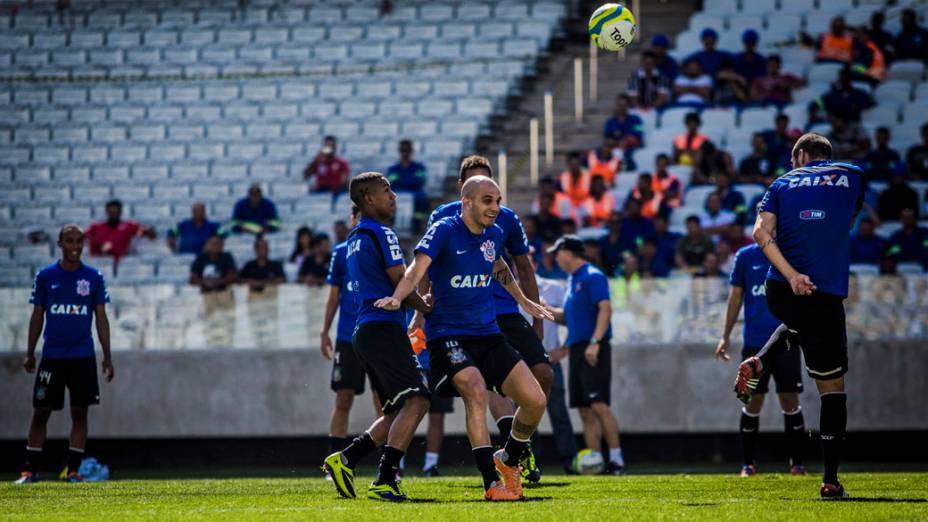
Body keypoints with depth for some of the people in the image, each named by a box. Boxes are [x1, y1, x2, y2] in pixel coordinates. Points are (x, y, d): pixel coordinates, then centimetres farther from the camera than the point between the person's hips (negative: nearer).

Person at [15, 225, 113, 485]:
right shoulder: (45, 276, 4)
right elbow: (37, 316, 8)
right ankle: (29, 470, 5)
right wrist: (29, 353, 5)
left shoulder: (94, 277, 3)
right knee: (40, 412, 0)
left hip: (83, 356, 0)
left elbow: (101, 319, 6)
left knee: (79, 412, 0)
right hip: (52, 355, 0)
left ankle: (73, 470, 6)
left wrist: (107, 356, 1)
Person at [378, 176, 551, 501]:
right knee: (475, 390, -31)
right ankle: (492, 484, -28)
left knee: (536, 400, -4)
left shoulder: (495, 236, 8)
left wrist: (524, 302, 41)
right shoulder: (444, 231, -11)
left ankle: (508, 460, 24)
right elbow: (417, 269, -25)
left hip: (488, 333, 6)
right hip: (448, 334, -6)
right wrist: (397, 298, -44)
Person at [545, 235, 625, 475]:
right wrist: (546, 310, 14)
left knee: (599, 405, -14)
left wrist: (595, 342, -25)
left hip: (593, 351, -9)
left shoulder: (592, 277, -7)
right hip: (577, 350, 9)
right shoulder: (572, 280, 20)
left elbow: (606, 308, -18)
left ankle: (616, 459, -13)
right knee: (585, 411, 5)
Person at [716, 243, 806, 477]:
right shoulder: (745, 256, 5)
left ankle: (797, 463, 9)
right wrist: (725, 336, 7)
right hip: (755, 342, 0)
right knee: (753, 401, 0)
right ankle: (747, 464, 11)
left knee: (790, 401, -1)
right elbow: (736, 296, 10)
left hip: (786, 340, 0)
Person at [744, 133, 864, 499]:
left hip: (779, 291, 3)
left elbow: (761, 232, -5)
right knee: (833, 388, 4)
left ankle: (757, 364, 12)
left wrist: (791, 275, -13)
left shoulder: (785, 182, 11)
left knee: (799, 323, 39)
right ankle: (830, 479, -1)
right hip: (825, 293, -3)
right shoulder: (853, 176, 10)